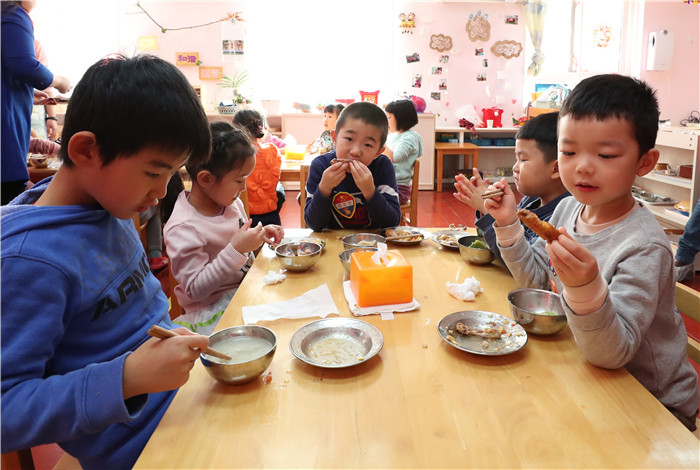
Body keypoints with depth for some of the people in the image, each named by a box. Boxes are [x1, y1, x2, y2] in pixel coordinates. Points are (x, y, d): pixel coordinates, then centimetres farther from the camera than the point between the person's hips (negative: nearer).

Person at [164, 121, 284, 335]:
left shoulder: (232, 202, 2)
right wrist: (236, 249, -29)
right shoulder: (183, 228, -22)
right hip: (213, 308, -8)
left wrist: (261, 235, 0)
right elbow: (195, 289, -23)